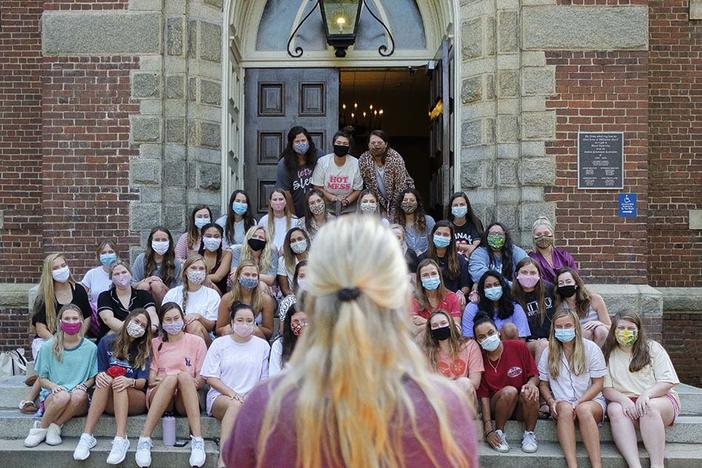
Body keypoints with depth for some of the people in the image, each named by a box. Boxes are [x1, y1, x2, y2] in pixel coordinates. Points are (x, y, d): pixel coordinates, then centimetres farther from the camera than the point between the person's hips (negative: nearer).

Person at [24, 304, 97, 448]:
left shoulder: (90, 348, 6)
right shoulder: (48, 347, 6)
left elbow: (92, 377, 11)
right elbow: (41, 378, 9)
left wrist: (83, 386, -11)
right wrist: (53, 386, -12)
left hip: (79, 404, 0)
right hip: (52, 396, 0)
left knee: (79, 395, -36)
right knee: (62, 396, -36)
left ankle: (55, 427, -16)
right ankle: (41, 428, -12)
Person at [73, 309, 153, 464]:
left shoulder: (144, 349, 8)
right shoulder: (107, 342, 10)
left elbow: (143, 382, -2)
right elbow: (100, 372, 7)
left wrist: (130, 382, -25)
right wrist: (99, 376, -18)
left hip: (136, 401, -1)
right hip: (109, 403, 1)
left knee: (120, 383, -31)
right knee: (107, 380, -29)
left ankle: (121, 439, -47)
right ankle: (86, 436, -39)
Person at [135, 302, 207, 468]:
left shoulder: (196, 342, 14)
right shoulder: (155, 344, 18)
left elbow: (201, 381, 9)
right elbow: (151, 378, 7)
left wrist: (193, 382, -14)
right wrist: (164, 380, -14)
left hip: (186, 400, 0)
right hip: (158, 396, 0)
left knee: (184, 376, -34)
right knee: (171, 377, -34)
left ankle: (197, 440, -44)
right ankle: (144, 440, -41)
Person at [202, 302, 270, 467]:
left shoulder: (262, 345, 11)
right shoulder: (219, 343, 8)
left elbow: (264, 380, 11)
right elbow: (211, 378, 3)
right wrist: (232, 394, -12)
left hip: (250, 400, 1)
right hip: (220, 396, -1)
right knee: (235, 405, -36)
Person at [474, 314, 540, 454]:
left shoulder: (518, 347, -8)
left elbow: (535, 375, 1)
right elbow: (483, 396, -10)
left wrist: (531, 383, -24)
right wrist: (488, 429, -19)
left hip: (523, 406, 1)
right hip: (497, 408, -1)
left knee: (529, 393, -32)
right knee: (509, 391, -32)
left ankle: (529, 434, -8)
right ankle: (499, 433, -10)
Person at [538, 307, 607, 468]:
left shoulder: (590, 348, 1)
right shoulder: (549, 352, 8)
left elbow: (598, 384, -1)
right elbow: (543, 383, 11)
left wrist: (578, 403, -15)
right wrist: (551, 402, -9)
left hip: (591, 401, -1)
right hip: (562, 404, 1)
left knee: (583, 410, -37)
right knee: (565, 408, -35)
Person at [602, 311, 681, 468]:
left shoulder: (653, 348, 7)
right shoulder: (608, 355, 10)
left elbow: (667, 381, 0)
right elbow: (606, 388, 2)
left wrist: (647, 394, -18)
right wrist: (624, 399, -19)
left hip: (659, 399, -1)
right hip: (624, 401, 1)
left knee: (649, 407, -36)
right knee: (614, 409, -33)